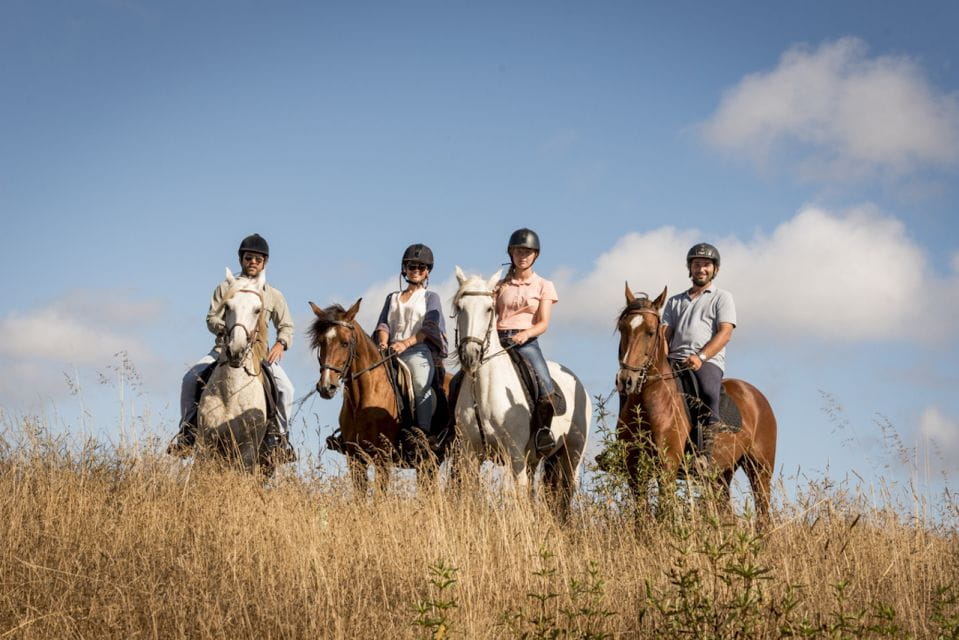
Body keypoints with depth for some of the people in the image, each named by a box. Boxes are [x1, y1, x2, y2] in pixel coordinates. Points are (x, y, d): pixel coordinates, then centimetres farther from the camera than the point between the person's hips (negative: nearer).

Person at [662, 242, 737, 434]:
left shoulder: (722, 297, 15)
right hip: (674, 360, 4)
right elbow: (665, 335, 18)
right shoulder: (675, 302, 29)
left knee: (708, 390, -37)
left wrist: (700, 357, -17)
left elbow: (725, 333, 0)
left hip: (708, 361, -4)